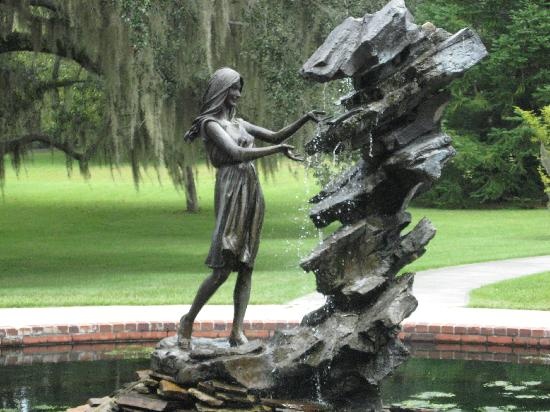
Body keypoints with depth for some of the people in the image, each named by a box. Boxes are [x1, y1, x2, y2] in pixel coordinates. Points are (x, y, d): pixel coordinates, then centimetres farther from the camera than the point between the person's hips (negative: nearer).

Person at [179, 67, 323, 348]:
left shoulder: (238, 123, 18)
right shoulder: (210, 123, -4)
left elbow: (275, 136, 19)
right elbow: (236, 153, -16)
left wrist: (304, 120, 7)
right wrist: (277, 150, -19)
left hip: (253, 192, 7)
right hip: (231, 190, -7)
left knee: (246, 266, 1)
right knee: (222, 268, -9)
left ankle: (237, 331, 0)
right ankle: (188, 320, 6)